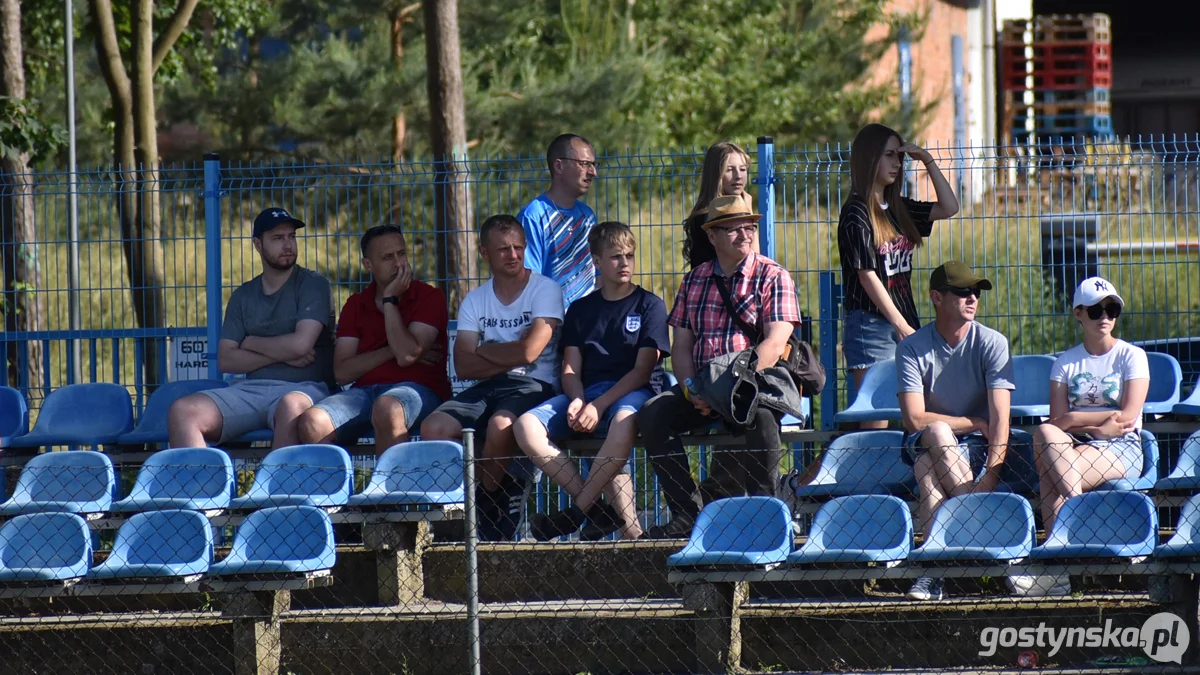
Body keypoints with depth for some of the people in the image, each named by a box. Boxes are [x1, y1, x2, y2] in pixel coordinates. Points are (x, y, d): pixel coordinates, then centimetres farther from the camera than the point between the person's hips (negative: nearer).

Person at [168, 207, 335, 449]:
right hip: (250, 389, 5)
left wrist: (251, 343, 5)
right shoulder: (243, 296, 18)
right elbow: (225, 360, 7)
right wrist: (280, 355, -6)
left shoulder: (314, 285, 4)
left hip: (302, 389, -5)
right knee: (182, 411, -19)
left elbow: (300, 344, -11)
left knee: (291, 406, -42)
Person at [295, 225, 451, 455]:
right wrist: (391, 351, -5)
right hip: (364, 391, 4)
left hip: (418, 389, -4)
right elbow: (342, 372, 6)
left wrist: (390, 299, -4)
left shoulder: (429, 297, 5)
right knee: (312, 421, -27)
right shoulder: (356, 305, 17)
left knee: (387, 409, -41)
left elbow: (407, 355, -11)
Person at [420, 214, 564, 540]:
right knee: (433, 428, -23)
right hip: (485, 390, 5)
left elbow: (528, 352, -11)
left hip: (533, 386, -5)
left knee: (501, 425, -38)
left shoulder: (545, 290, 1)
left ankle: (488, 500, -7)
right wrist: (508, 358, -9)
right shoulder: (475, 301, 14)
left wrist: (483, 352, 3)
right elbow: (464, 366, 2)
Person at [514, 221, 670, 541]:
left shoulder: (650, 305, 7)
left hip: (632, 392, -4)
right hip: (587, 393, 5)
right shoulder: (581, 310, 19)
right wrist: (578, 400, -12)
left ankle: (576, 513, -31)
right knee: (527, 426, -24)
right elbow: (570, 370, 12)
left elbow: (642, 370, -3)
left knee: (625, 420, -43)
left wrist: (599, 406, -15)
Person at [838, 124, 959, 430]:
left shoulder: (899, 209, 14)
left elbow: (949, 208, 19)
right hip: (871, 324, -7)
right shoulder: (856, 213, -7)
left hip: (904, 324, 7)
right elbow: (867, 276, -11)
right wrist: (901, 325, -14)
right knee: (876, 421, -10)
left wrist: (929, 162, 10)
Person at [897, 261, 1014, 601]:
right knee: (937, 433, -36)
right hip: (924, 444, 1)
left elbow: (1000, 418, -15)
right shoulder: (913, 347, -4)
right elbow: (914, 419, -13)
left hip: (977, 447, -1)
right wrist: (975, 424, -12)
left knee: (928, 466, -34)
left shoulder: (992, 343, -6)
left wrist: (989, 479, -28)